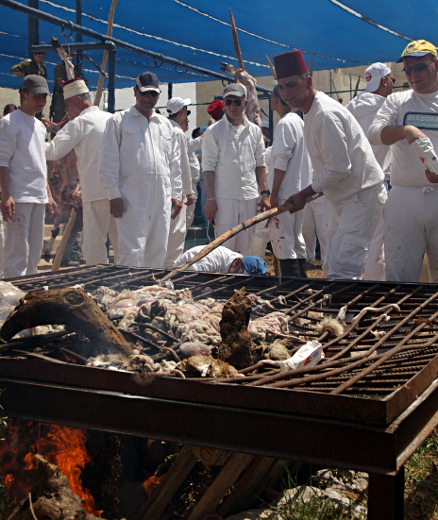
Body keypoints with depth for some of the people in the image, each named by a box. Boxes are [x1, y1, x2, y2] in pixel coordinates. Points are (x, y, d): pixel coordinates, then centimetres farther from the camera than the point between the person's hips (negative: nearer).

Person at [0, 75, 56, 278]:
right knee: (17, 252, -9)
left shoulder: (40, 126, 18)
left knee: (35, 252, 10)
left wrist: (48, 194, 18)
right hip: (18, 198, -8)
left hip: (39, 198, 8)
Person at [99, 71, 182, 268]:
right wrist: (114, 195, -10)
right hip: (132, 199, -5)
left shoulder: (166, 125, 19)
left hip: (162, 201, 5)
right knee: (132, 252, -10)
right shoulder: (118, 121, 3)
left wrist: (176, 194, 14)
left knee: (159, 251, 8)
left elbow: (174, 164, 20)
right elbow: (109, 162, -2)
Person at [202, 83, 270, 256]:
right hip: (224, 197, -4)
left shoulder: (255, 130, 11)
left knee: (246, 246, 8)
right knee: (225, 246, -6)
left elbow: (260, 164, 14)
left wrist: (265, 194, 6)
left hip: (250, 197, 4)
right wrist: (210, 199, -10)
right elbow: (208, 167, -4)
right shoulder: (213, 131, -1)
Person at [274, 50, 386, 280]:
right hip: (344, 198, 11)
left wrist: (304, 195, -14)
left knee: (342, 272, -17)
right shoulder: (312, 112, 11)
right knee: (331, 269, 15)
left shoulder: (326, 114, -22)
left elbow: (339, 169, -24)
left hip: (361, 198, -11)